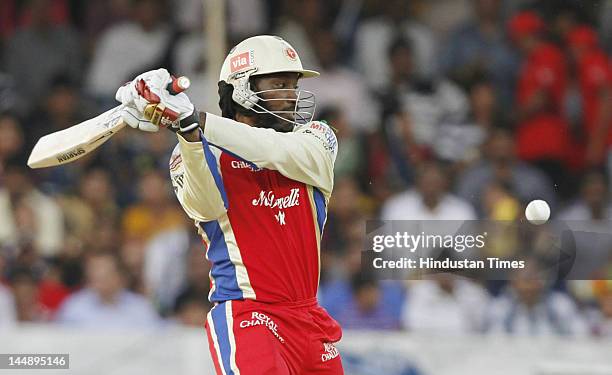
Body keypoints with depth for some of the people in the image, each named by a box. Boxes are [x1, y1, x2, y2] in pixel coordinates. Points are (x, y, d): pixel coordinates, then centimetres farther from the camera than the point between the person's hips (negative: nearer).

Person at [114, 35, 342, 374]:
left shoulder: (316, 138, 7)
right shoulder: (205, 153, 1)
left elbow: (281, 153, -16)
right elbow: (204, 204, -21)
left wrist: (194, 118, -27)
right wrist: (188, 128, -39)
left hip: (310, 319, 5)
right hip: (246, 317, -5)